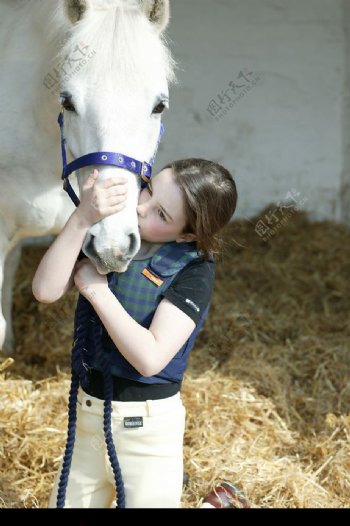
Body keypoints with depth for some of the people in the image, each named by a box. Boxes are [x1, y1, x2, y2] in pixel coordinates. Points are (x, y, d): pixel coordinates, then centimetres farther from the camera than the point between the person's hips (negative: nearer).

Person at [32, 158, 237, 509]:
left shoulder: (193, 270, -16)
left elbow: (150, 358, -26)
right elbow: (46, 291, -17)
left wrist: (96, 289, -20)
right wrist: (82, 218, -25)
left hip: (147, 424, -5)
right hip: (88, 413, 5)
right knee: (67, 501, 18)